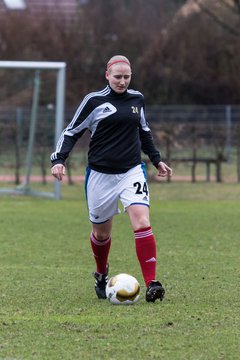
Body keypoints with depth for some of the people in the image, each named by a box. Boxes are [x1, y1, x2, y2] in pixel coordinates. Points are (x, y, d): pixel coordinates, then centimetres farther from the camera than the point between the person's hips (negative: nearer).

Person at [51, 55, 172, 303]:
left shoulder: (137, 99, 8)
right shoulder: (94, 101, -4)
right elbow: (72, 132, 1)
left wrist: (156, 159, 27)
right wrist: (58, 159, -12)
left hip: (131, 171, 2)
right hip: (100, 175, -2)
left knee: (142, 222, -19)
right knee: (101, 231, 12)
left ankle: (151, 284, -22)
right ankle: (101, 276, 41)